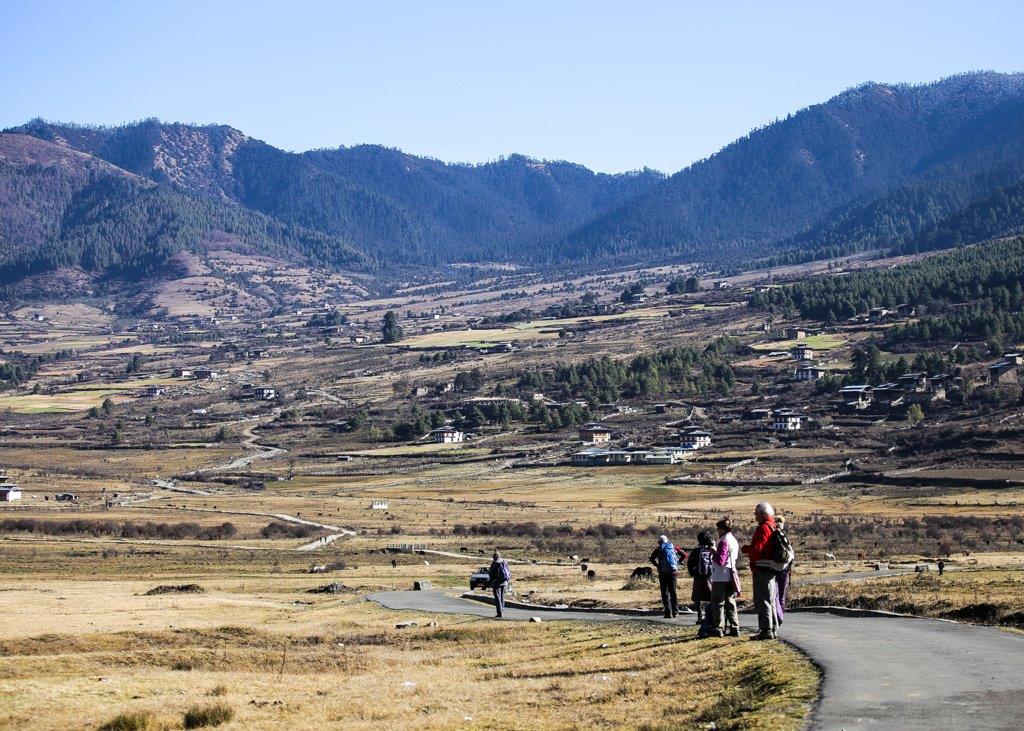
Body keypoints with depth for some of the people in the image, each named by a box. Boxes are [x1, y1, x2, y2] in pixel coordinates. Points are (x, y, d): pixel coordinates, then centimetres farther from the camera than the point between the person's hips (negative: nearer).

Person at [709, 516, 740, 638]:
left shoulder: (724, 541, -16)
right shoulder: (734, 541, 13)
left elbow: (720, 561, -23)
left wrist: (713, 552, -6)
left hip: (721, 577, -8)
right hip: (731, 576, 8)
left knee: (718, 603, -2)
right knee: (730, 603, 13)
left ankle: (718, 629, -3)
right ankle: (734, 628, 11)